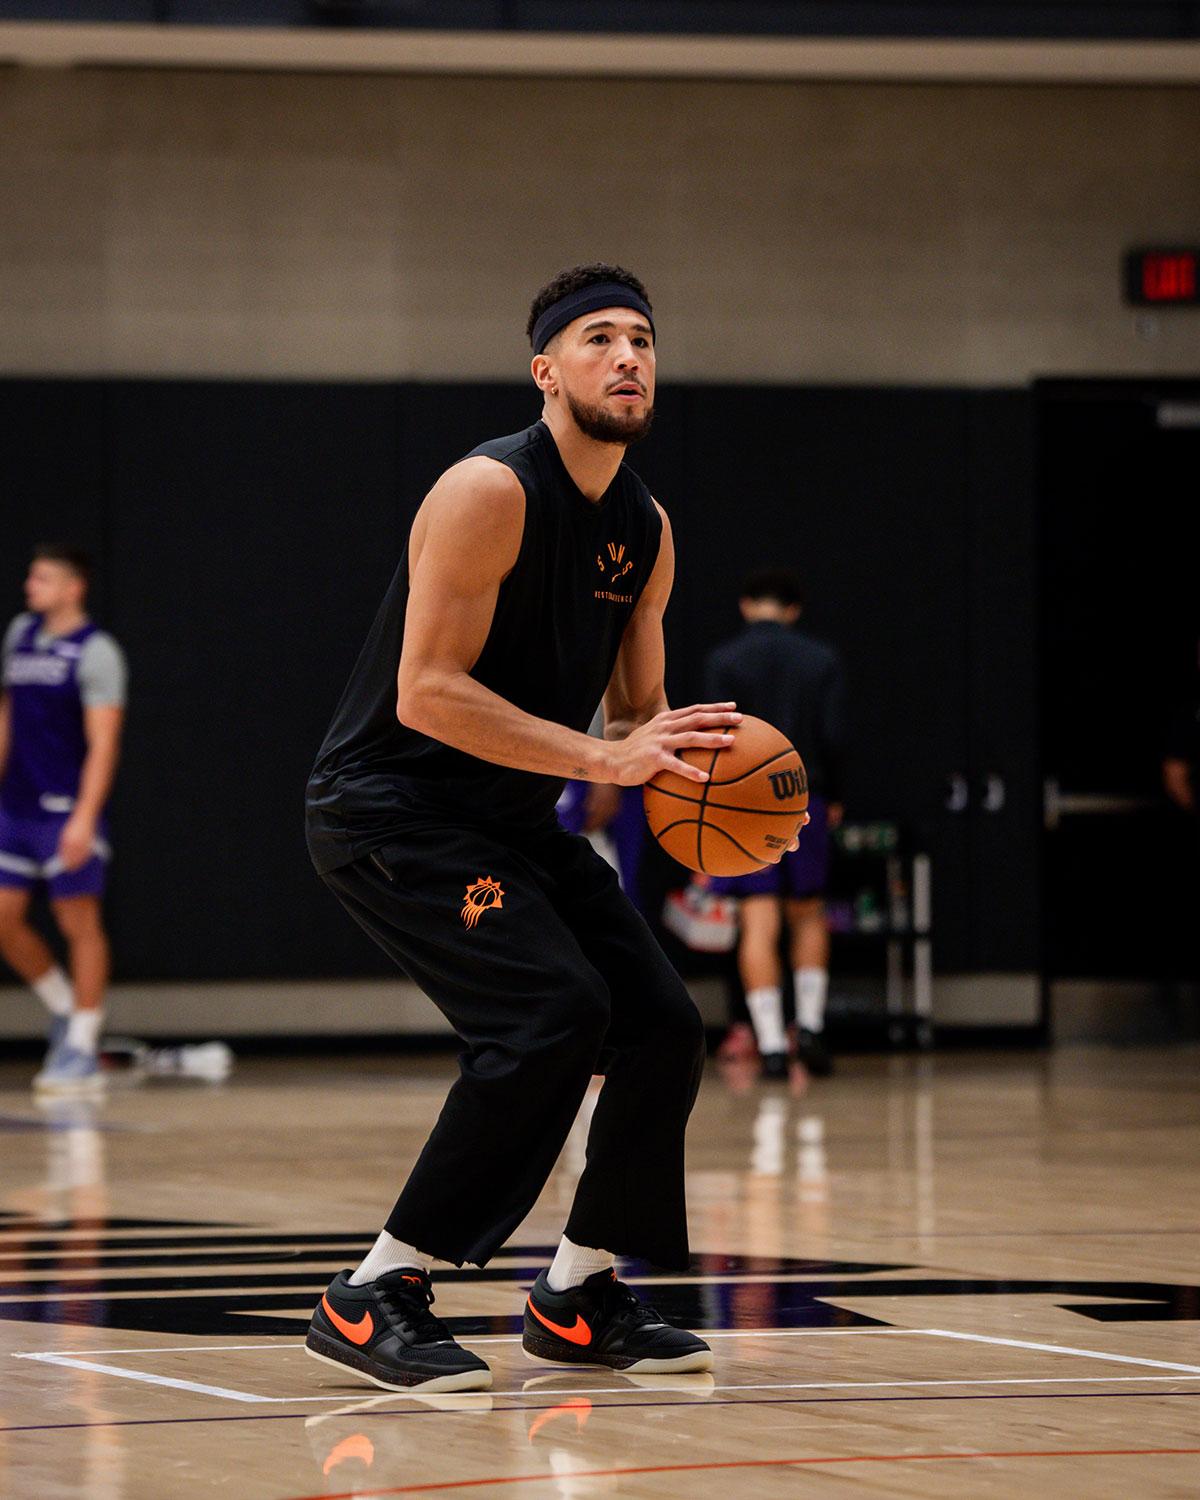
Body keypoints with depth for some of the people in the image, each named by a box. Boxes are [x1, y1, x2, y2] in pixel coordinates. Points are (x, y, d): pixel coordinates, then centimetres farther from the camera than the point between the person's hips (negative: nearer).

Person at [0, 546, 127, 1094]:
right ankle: (65, 1010, 23)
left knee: (78, 922, -2)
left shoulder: (95, 652, -9)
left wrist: (85, 818, -22)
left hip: (65, 810, -7)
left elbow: (103, 743, -15)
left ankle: (82, 1050, 3)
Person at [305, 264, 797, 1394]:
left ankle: (578, 1297, 22)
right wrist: (602, 756, -29)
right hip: (389, 805, -9)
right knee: (553, 1010, -25)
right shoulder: (491, 492, -19)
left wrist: (701, 776, -6)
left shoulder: (646, 533, 7)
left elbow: (636, 712, 16)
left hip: (512, 821, 9)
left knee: (664, 1032, 4)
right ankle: (373, 1300, -19)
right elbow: (427, 692, -25)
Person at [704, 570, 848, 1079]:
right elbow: (835, 736, -1)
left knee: (759, 924, -3)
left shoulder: (723, 661, -2)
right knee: (808, 916, 18)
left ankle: (770, 1044, -8)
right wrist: (833, 798, 12)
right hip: (805, 799, 2)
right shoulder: (823, 659, 3)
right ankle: (810, 1024, 8)